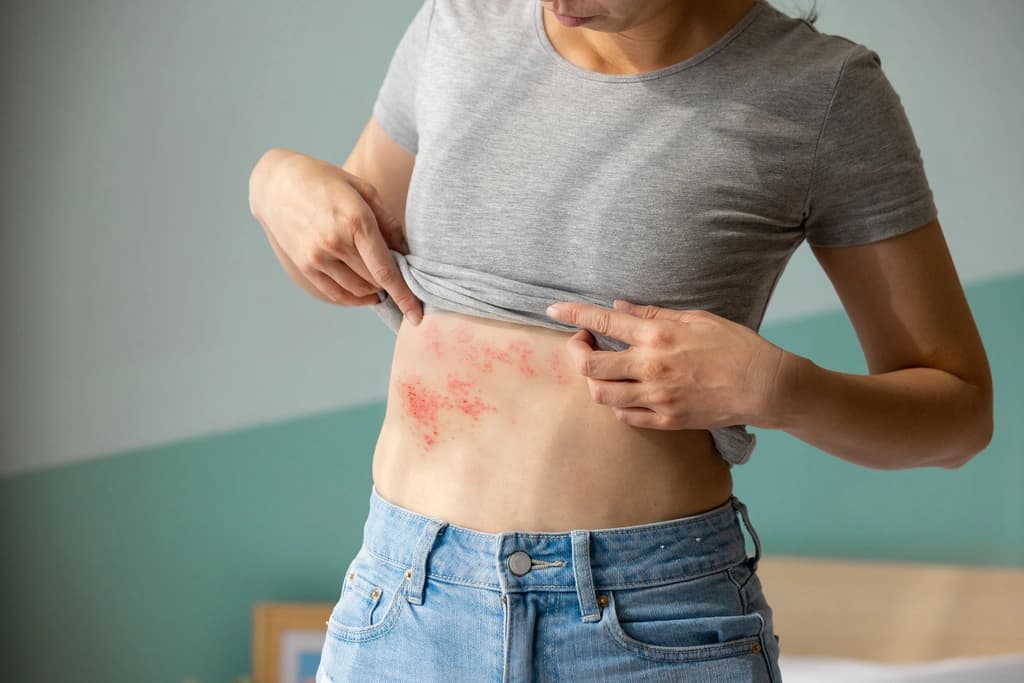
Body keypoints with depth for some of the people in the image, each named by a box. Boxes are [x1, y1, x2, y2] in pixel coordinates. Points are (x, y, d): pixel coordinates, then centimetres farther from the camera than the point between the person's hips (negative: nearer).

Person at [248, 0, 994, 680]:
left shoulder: (825, 90, -7)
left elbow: (960, 407, -1)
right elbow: (351, 273, 19)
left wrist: (770, 386, -19)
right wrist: (281, 180, -3)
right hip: (410, 609, 4)